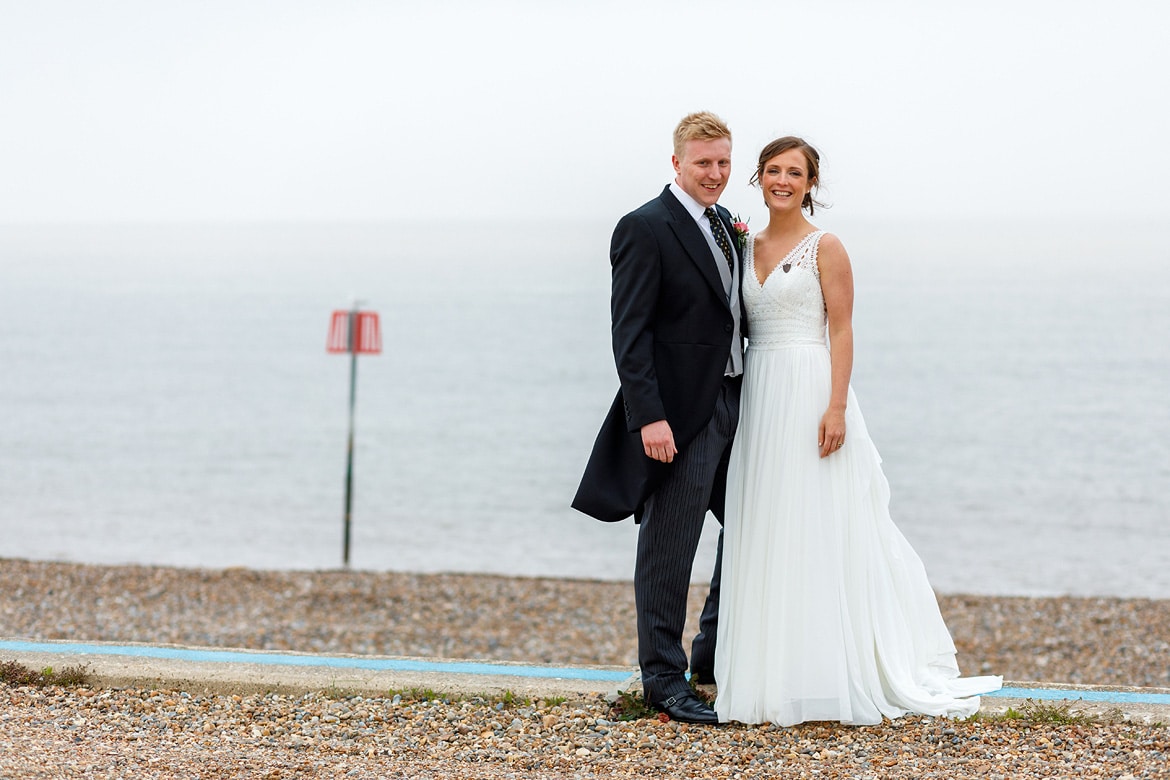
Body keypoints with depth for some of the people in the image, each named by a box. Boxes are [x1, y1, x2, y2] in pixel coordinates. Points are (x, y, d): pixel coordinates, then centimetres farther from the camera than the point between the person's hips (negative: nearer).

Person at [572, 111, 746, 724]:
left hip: (734, 404, 9)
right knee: (669, 548, -1)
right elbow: (630, 332, -17)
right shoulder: (646, 229, -12)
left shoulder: (725, 225, 13)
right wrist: (649, 417, -23)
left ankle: (715, 657, 29)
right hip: (680, 413, -9)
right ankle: (663, 676, 8)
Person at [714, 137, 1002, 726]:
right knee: (763, 538, 6)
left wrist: (837, 407, -17)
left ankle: (826, 677, -1)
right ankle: (772, 674, 11)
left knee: (819, 533, -5)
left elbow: (842, 331, -9)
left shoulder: (824, 248, -4)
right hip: (758, 395, 6)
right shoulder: (747, 247, 13)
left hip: (809, 391, -6)